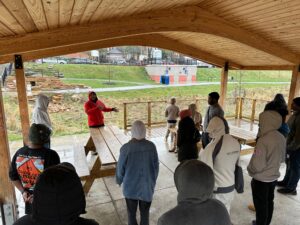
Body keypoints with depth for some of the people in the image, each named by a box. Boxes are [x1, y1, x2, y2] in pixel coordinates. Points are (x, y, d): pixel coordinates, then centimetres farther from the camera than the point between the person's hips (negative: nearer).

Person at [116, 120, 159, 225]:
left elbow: (120, 168, -11)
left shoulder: (126, 148, -22)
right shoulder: (151, 146, -15)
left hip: (130, 187, -1)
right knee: (145, 212, 21)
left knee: (131, 213, 20)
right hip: (147, 186, 2)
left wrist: (119, 180, 10)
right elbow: (156, 166, -5)